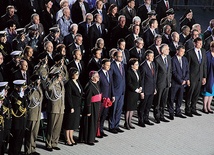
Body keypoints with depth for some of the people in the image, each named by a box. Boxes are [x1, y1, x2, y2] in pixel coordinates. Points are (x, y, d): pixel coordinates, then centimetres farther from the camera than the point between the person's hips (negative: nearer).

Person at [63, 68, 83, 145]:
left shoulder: (77, 82, 8)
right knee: (69, 122, 2)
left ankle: (71, 138, 25)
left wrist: (80, 105, 11)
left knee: (74, 122, 15)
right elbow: (68, 96, -17)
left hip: (77, 106, 8)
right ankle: (67, 139, 12)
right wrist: (71, 107, -18)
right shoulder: (69, 84, -16)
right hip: (71, 105, -8)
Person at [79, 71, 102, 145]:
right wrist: (88, 111, -20)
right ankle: (87, 139, 11)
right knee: (90, 122, 1)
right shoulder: (90, 86, -21)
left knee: (95, 122, 16)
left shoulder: (96, 84, 7)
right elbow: (88, 99, -21)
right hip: (91, 107, -9)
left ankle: (92, 138, 28)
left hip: (96, 107, 9)